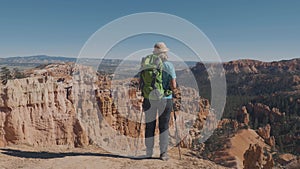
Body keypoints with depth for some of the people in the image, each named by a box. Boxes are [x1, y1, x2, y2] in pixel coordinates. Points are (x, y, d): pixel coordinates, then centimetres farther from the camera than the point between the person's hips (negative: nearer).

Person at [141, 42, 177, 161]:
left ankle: (149, 153, 17)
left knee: (149, 126, 11)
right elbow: (173, 86, -10)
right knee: (164, 126, 9)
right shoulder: (169, 66, -6)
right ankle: (163, 154, 12)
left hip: (149, 99, 2)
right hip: (165, 99, -1)